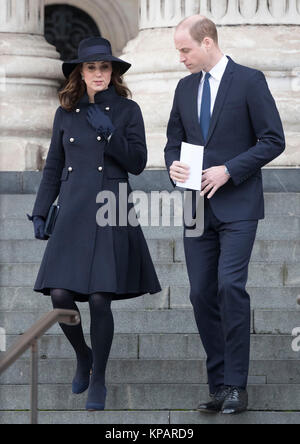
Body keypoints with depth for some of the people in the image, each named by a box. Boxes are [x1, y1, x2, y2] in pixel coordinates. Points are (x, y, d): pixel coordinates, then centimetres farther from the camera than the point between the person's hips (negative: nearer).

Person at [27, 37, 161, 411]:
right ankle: (82, 355, 20)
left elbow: (137, 164, -2)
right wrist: (40, 213, 10)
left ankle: (98, 380, 7)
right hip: (72, 213, 3)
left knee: (100, 299, -10)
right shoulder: (66, 113, 11)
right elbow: (53, 167, 16)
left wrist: (109, 132, -14)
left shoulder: (127, 111, 4)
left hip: (111, 215, -2)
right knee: (60, 295, -9)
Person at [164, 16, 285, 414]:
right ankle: (218, 385, 9)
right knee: (202, 295, 2)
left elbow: (274, 140, -6)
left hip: (237, 206, -6)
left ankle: (236, 386, -11)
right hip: (197, 208, 6)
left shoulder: (249, 81, -4)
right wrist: (174, 166, -2)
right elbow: (174, 140, 21)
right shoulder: (185, 88, 13)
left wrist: (229, 170, -15)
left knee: (230, 286, -17)